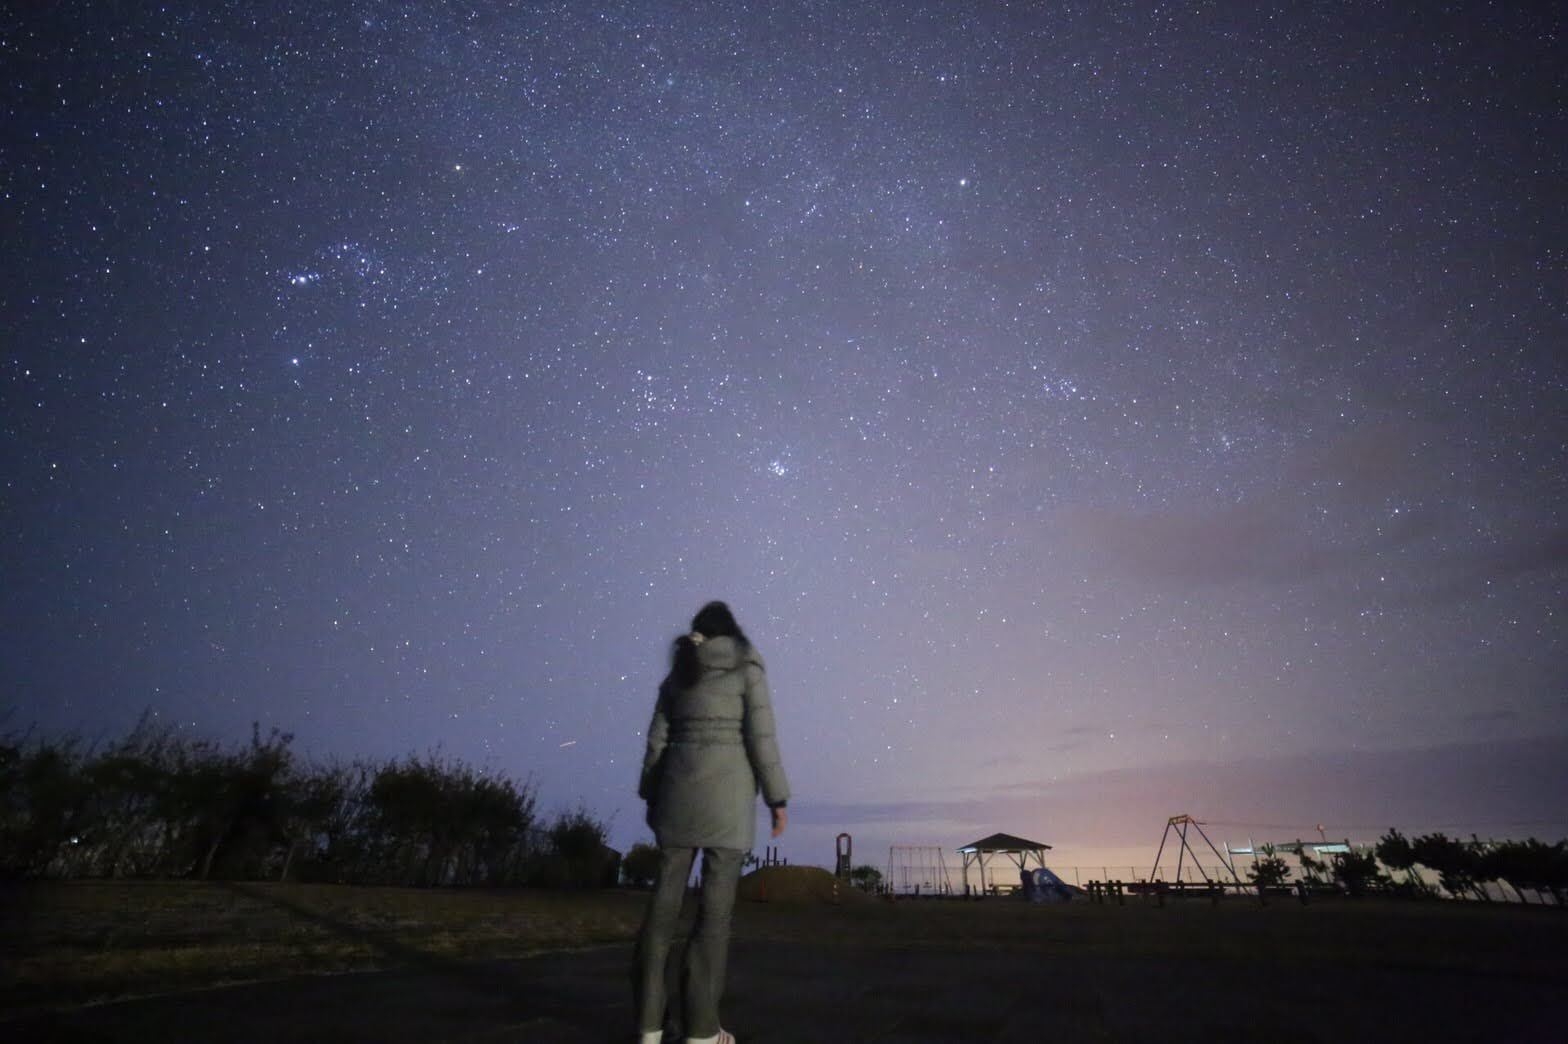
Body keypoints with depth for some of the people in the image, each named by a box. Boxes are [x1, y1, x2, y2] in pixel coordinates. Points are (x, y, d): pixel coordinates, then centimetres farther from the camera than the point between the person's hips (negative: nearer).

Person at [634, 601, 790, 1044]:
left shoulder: (677, 672, 11)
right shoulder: (747, 668, -1)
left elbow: (657, 740, 9)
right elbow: (761, 736, -7)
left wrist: (651, 797, 16)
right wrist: (777, 797, -2)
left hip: (679, 784, 4)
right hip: (727, 789, -4)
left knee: (666, 895, 7)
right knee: (717, 900, 1)